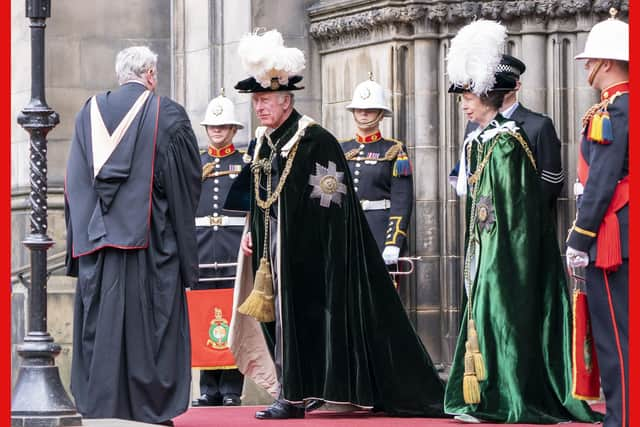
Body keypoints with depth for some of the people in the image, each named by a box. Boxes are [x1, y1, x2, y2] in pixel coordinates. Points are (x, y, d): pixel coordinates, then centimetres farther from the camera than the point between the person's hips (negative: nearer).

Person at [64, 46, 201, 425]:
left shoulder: (89, 113, 7)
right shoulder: (167, 115, -4)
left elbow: (75, 184, 9)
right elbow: (187, 183, -5)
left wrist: (79, 242, 14)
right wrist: (186, 248, 5)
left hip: (96, 237, 4)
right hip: (149, 240, -3)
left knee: (101, 326, 7)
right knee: (151, 325, 1)